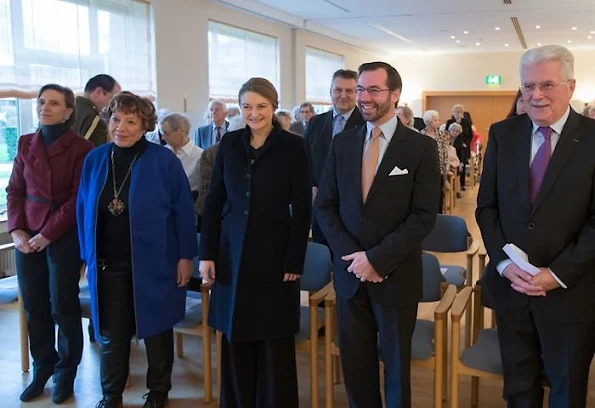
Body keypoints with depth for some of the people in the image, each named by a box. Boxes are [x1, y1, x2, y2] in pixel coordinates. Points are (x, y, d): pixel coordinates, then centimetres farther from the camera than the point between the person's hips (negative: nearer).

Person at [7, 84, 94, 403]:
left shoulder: (81, 148, -6)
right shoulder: (26, 143, 9)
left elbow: (79, 198, -10)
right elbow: (15, 190, 9)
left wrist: (48, 234, -14)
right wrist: (16, 230, -5)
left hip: (64, 237, -4)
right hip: (27, 236, 4)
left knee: (63, 307, 3)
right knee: (34, 307, 9)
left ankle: (66, 372, 21)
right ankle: (42, 368, 26)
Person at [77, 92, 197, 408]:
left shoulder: (164, 161, -9)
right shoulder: (95, 159, 2)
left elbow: (183, 211, -7)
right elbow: (84, 210, 8)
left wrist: (185, 256, -9)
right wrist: (87, 255, 6)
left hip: (153, 263, -3)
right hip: (107, 264, 3)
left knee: (156, 329, 13)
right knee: (112, 334, 14)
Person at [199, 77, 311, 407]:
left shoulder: (293, 146, -5)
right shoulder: (229, 144, 4)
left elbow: (302, 209, -6)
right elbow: (214, 202, 6)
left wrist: (294, 260, -9)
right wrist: (207, 253, 0)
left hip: (274, 252, -3)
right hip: (233, 252, 3)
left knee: (275, 340, 7)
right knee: (235, 338, 11)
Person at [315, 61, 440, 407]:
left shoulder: (421, 147, -6)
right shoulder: (342, 143, 5)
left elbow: (424, 216, -12)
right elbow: (325, 206, 4)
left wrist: (376, 259, -17)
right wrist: (351, 254, -10)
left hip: (396, 275, -3)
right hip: (350, 271, 3)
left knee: (396, 363, 13)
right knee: (354, 362, 14)